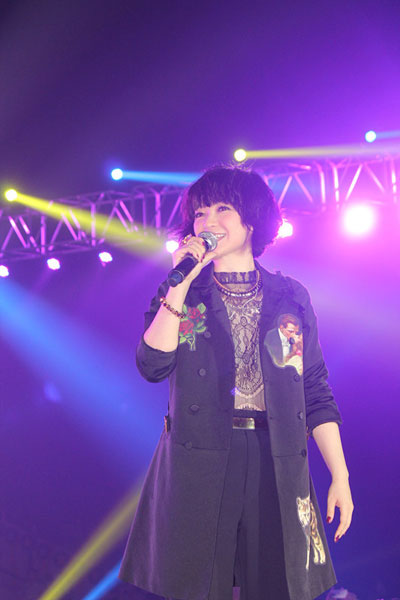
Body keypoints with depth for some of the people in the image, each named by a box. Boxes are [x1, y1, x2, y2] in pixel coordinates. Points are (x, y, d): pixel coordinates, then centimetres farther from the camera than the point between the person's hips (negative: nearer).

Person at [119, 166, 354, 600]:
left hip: (277, 466, 1)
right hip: (197, 462, -1)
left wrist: (340, 477, 3)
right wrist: (181, 285, -13)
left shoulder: (291, 297, 8)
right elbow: (153, 366, -11)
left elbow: (316, 393, 8)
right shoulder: (179, 294, 6)